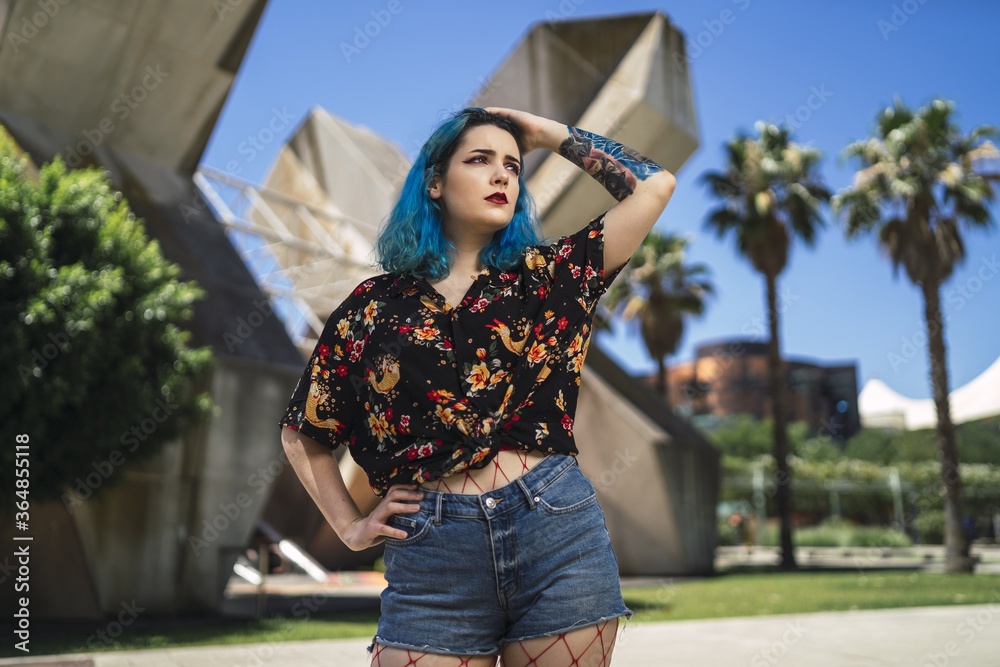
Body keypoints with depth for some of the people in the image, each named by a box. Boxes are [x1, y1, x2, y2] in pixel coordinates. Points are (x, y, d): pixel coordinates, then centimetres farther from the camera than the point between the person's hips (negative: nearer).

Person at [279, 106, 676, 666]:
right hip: (432, 555, 0)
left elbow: (655, 184, 2)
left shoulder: (546, 276, 8)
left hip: (558, 532, 1)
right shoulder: (375, 304, 7)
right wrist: (351, 528, 8)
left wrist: (549, 133, 9)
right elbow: (303, 435, 15)